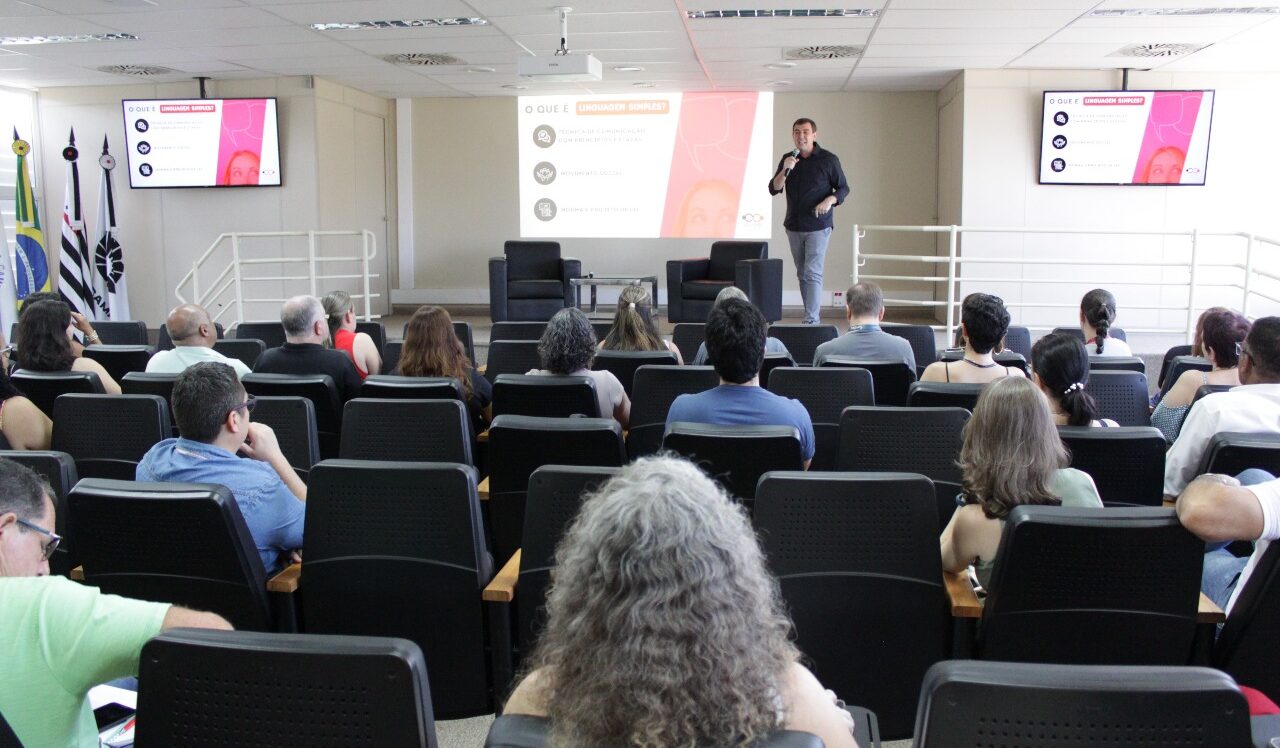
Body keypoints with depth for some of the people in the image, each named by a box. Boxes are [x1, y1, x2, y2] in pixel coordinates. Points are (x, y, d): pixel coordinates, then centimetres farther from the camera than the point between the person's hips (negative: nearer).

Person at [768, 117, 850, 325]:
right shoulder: (788, 159, 7)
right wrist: (785, 170, -16)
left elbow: (843, 188, 2)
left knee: (812, 274, -12)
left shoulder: (828, 160, -3)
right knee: (802, 274, 11)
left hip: (818, 227, -5)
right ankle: (812, 313, 21)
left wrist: (830, 200, -17)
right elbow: (773, 189, 1)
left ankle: (811, 321, -15)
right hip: (793, 226, 5)